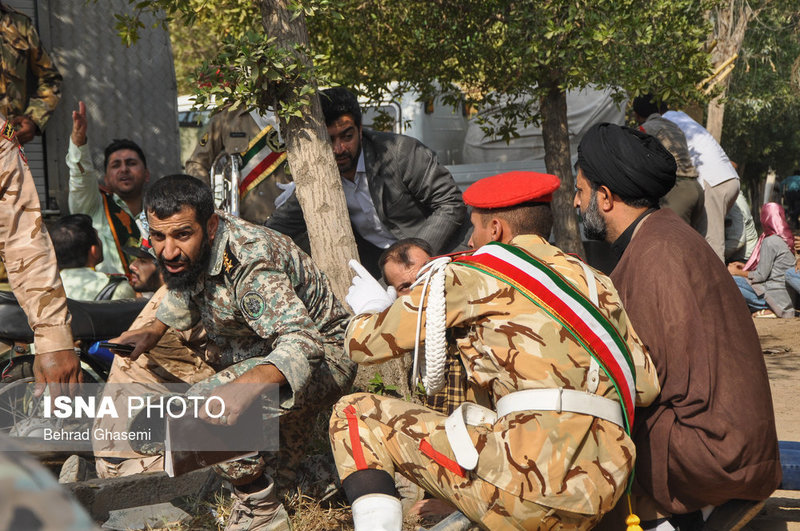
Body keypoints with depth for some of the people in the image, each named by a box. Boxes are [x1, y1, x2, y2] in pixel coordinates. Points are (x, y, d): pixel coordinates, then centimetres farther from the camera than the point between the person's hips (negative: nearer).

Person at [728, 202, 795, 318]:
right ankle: (770, 308, 6)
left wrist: (737, 272, -3)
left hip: (775, 295, -10)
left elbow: (761, 275, -15)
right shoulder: (784, 238, 13)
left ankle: (766, 309, -9)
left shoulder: (770, 241, -16)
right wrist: (744, 266, 17)